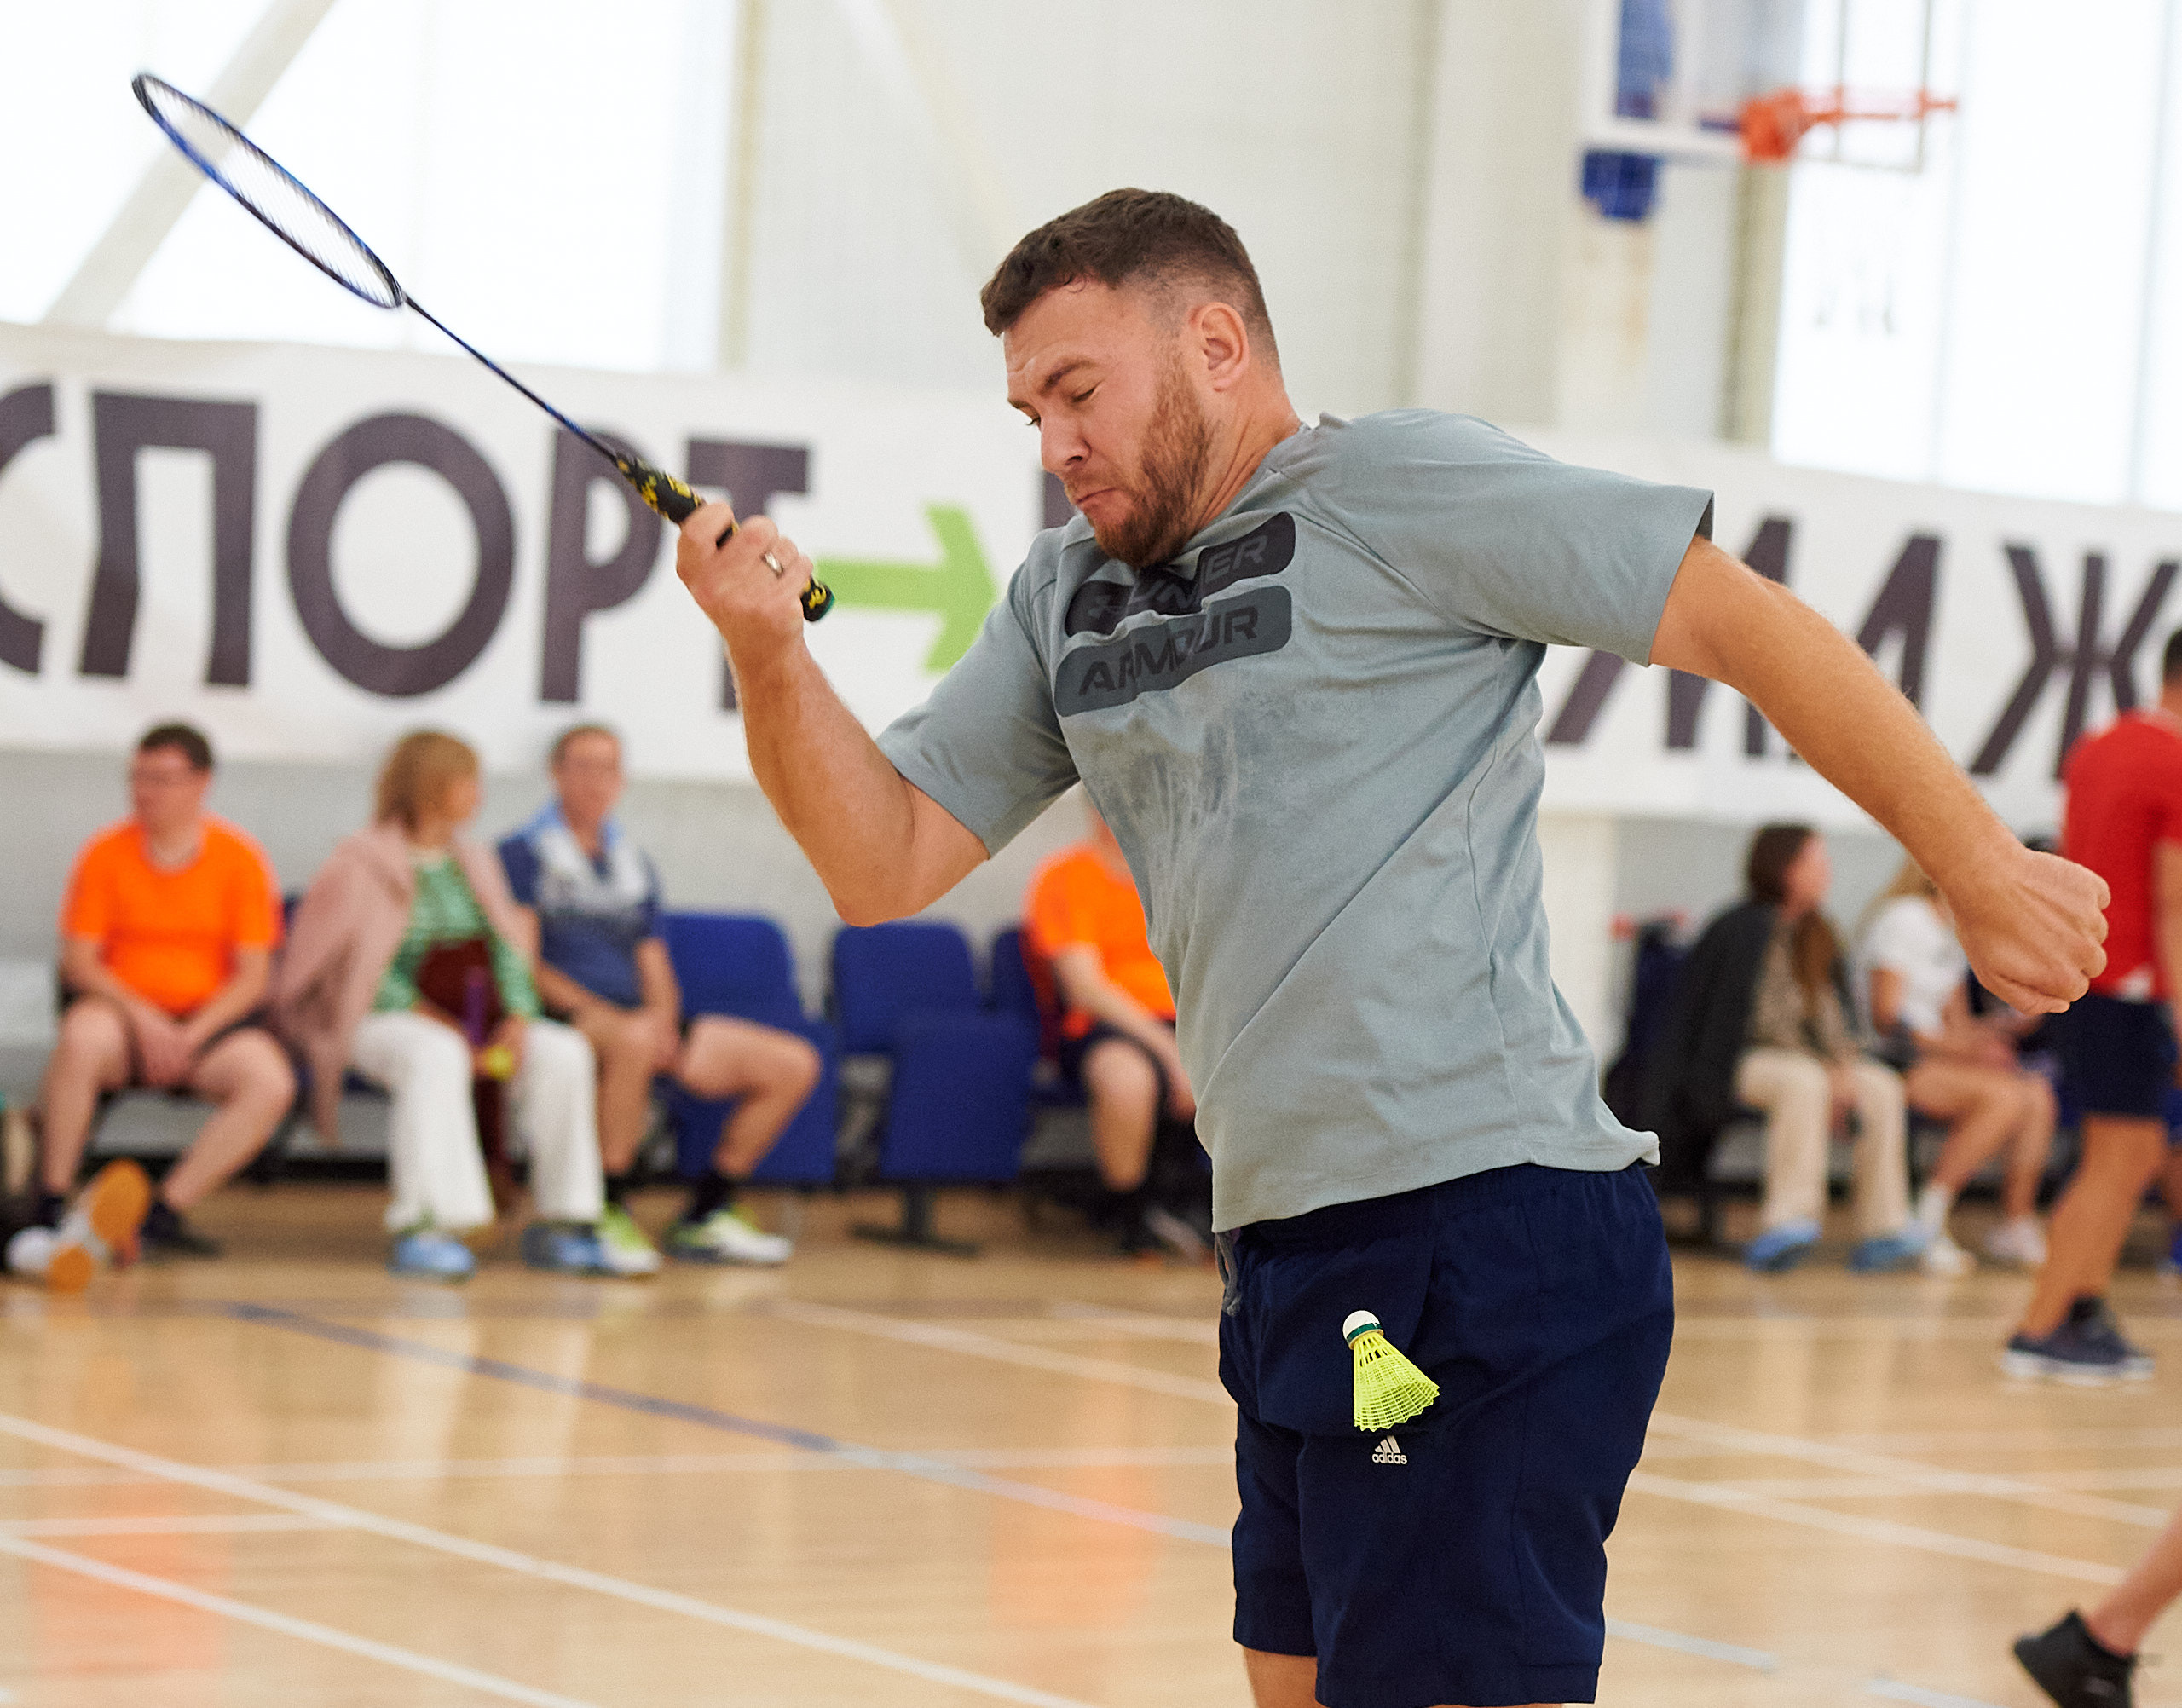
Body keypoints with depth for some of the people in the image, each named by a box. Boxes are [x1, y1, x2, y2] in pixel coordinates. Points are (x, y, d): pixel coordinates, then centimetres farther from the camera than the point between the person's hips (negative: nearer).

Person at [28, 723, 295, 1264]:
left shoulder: (240, 859, -1)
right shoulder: (105, 853, 0)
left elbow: (253, 976, -2)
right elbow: (78, 961, -3)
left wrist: (192, 1036, -15)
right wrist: (144, 1020, -17)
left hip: (211, 1017, 1)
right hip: (122, 1010, -1)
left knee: (272, 1084, -29)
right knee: (81, 1038, -36)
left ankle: (164, 1213, -26)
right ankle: (50, 1208, -28)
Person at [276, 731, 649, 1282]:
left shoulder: (475, 865, 20)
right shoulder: (360, 864, -1)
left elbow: (506, 948, 10)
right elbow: (350, 967, -10)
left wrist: (517, 1019, -10)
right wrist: (428, 1015, -20)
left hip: (465, 1022, 6)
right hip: (382, 1017, -6)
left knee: (563, 1053, -19)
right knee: (436, 1057, -40)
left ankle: (561, 1226, -16)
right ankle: (423, 1229, -45)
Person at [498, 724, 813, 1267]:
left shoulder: (635, 865, 23)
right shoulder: (523, 854, 3)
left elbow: (654, 966, 18)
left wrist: (662, 1015, -6)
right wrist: (599, 1013, -18)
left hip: (642, 1020, 7)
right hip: (563, 1018, -7)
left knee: (793, 1063, -4)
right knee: (633, 1040, -43)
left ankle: (704, 1214, 1)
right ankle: (607, 1213, -33)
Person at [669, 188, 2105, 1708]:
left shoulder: (1395, 486, -4)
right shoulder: (1066, 595, 20)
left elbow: (1746, 622, -6)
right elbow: (885, 868, 16)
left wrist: (1983, 877, -6)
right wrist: (768, 646, -1)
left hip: (1482, 1232, -8)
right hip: (1290, 1250, 9)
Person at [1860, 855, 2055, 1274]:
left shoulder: (1955, 928, 20)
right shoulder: (1902, 919, -8)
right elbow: (1884, 1016, -15)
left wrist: (1979, 1035, 0)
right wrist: (1954, 1046, -18)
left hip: (1935, 1054, 9)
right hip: (1891, 1062, -9)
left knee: (2037, 1093, -11)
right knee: (2005, 1095, -27)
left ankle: (2017, 1224, -11)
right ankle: (1927, 1221, -24)